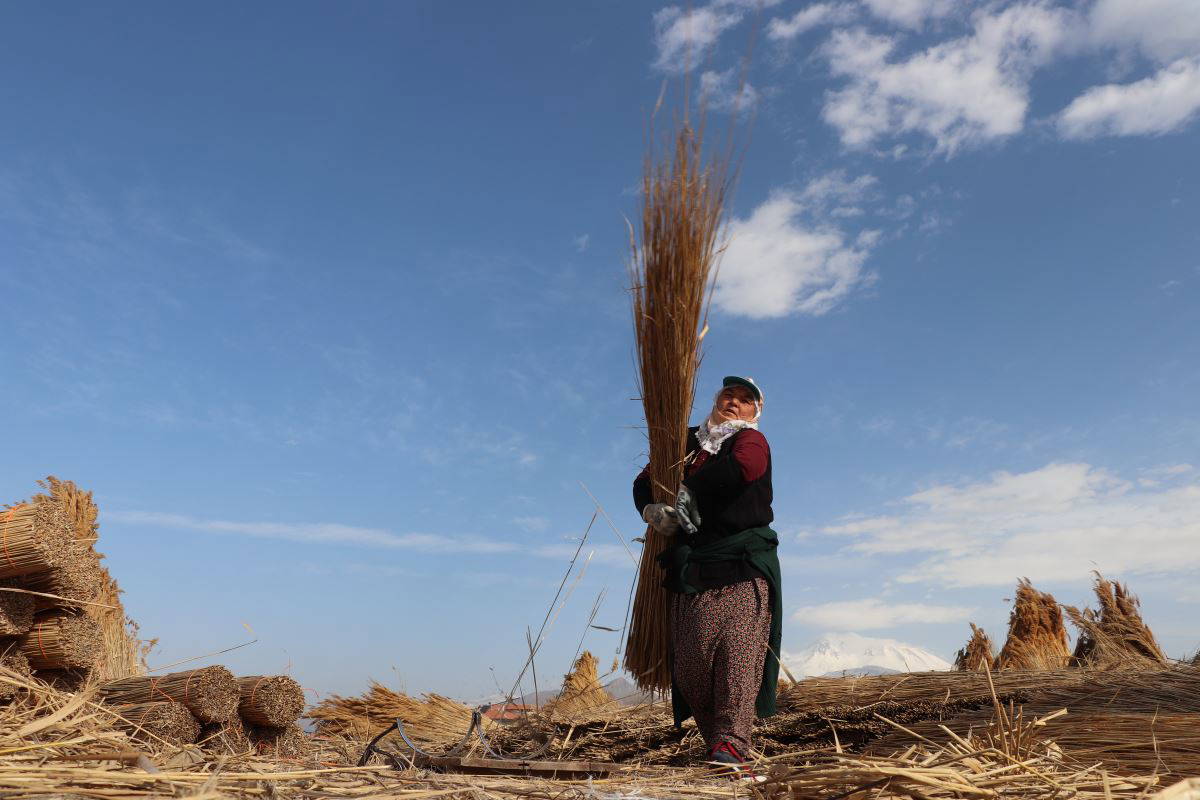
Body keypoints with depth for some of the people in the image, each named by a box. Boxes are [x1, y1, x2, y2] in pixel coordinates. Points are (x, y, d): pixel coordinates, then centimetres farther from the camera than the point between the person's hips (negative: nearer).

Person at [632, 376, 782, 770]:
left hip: (745, 565, -4)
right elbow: (644, 482, 22)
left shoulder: (750, 440, 6)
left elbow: (743, 468, -19)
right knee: (690, 662, -3)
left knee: (739, 652, -16)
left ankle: (730, 745, -19)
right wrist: (651, 508, -2)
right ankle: (714, 738, 9)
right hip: (691, 568, 4)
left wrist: (689, 490, -8)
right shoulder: (687, 442, 22)